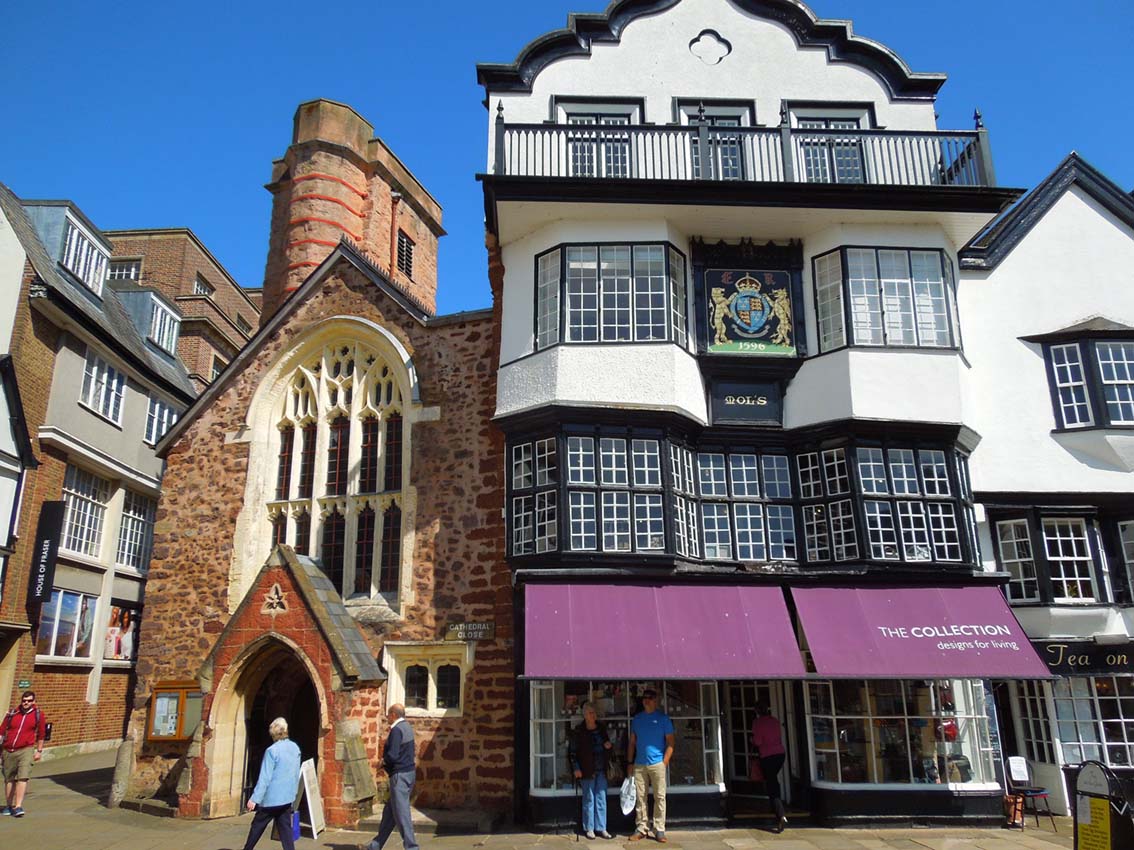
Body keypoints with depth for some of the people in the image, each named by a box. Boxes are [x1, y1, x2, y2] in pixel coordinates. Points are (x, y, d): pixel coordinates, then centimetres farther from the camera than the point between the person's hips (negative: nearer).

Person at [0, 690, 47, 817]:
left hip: (26, 750, -2)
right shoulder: (12, 714, 1)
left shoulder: (38, 714, -1)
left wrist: (39, 751, 9)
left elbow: (41, 734, 8)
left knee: (23, 778, -15)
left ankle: (18, 807, -14)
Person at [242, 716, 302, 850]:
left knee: (257, 826, 12)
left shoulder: (272, 750, -14)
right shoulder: (295, 748, 6)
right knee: (285, 829, 6)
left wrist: (255, 798, -14)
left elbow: (265, 777, -17)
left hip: (271, 797, -5)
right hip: (287, 797, 5)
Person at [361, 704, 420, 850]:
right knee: (389, 811, 17)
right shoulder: (407, 727, 12)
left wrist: (383, 761, -4)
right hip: (409, 771, 10)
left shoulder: (397, 730, -17)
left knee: (401, 813, -4)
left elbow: (392, 755, -23)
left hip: (400, 775, -10)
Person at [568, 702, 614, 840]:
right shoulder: (578, 731, -7)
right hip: (587, 770, -5)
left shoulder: (601, 728, 7)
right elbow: (572, 751, -5)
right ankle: (589, 828, 13)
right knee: (589, 799, 2)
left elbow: (607, 744, 21)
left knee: (601, 798, 7)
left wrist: (609, 745, -2)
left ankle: (601, 828, 15)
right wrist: (576, 768, -10)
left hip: (601, 770, 5)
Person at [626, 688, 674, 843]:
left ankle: (659, 830, 6)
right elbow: (632, 742, 14)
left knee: (660, 797, 0)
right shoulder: (637, 718, 11)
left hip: (657, 764, -3)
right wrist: (629, 762, 7)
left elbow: (670, 743, -1)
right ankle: (641, 828, 12)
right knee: (640, 797, 5)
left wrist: (664, 762, -8)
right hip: (639, 765, 3)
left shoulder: (663, 718, 1)